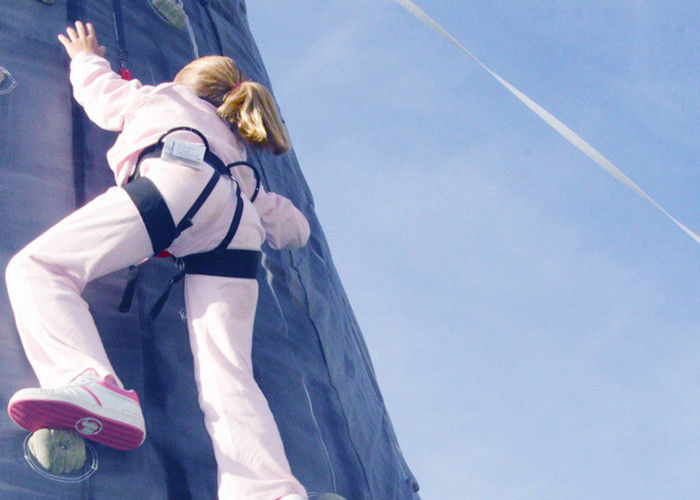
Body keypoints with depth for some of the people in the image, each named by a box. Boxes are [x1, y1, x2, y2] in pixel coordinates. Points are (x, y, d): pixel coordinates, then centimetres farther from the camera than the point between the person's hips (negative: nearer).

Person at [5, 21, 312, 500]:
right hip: (238, 233, 5)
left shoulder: (167, 97, 36)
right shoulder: (239, 162, 44)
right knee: (227, 380, -11)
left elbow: (100, 92, 52)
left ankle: (95, 387, -38)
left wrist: (85, 57, 74)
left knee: (38, 266, -11)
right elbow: (295, 227, 45)